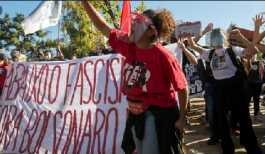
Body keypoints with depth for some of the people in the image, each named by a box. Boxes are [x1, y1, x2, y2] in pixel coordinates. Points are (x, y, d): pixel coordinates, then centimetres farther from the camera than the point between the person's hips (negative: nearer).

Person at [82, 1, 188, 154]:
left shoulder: (162, 56, -21)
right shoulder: (128, 45, -5)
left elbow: (182, 87, -12)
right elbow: (104, 27, 4)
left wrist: (182, 118, -9)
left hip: (159, 114, -6)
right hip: (136, 113, 6)